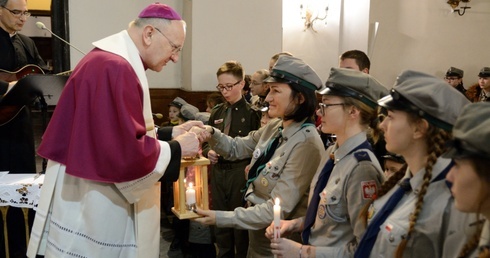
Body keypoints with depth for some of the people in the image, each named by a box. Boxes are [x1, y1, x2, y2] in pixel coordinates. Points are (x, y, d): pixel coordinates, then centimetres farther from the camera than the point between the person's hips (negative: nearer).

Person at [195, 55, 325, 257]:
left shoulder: (306, 144, -25)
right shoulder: (275, 127, -1)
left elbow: (278, 209, -26)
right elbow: (237, 148, 12)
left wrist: (221, 218, -26)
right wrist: (212, 134, -8)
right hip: (257, 233, 7)